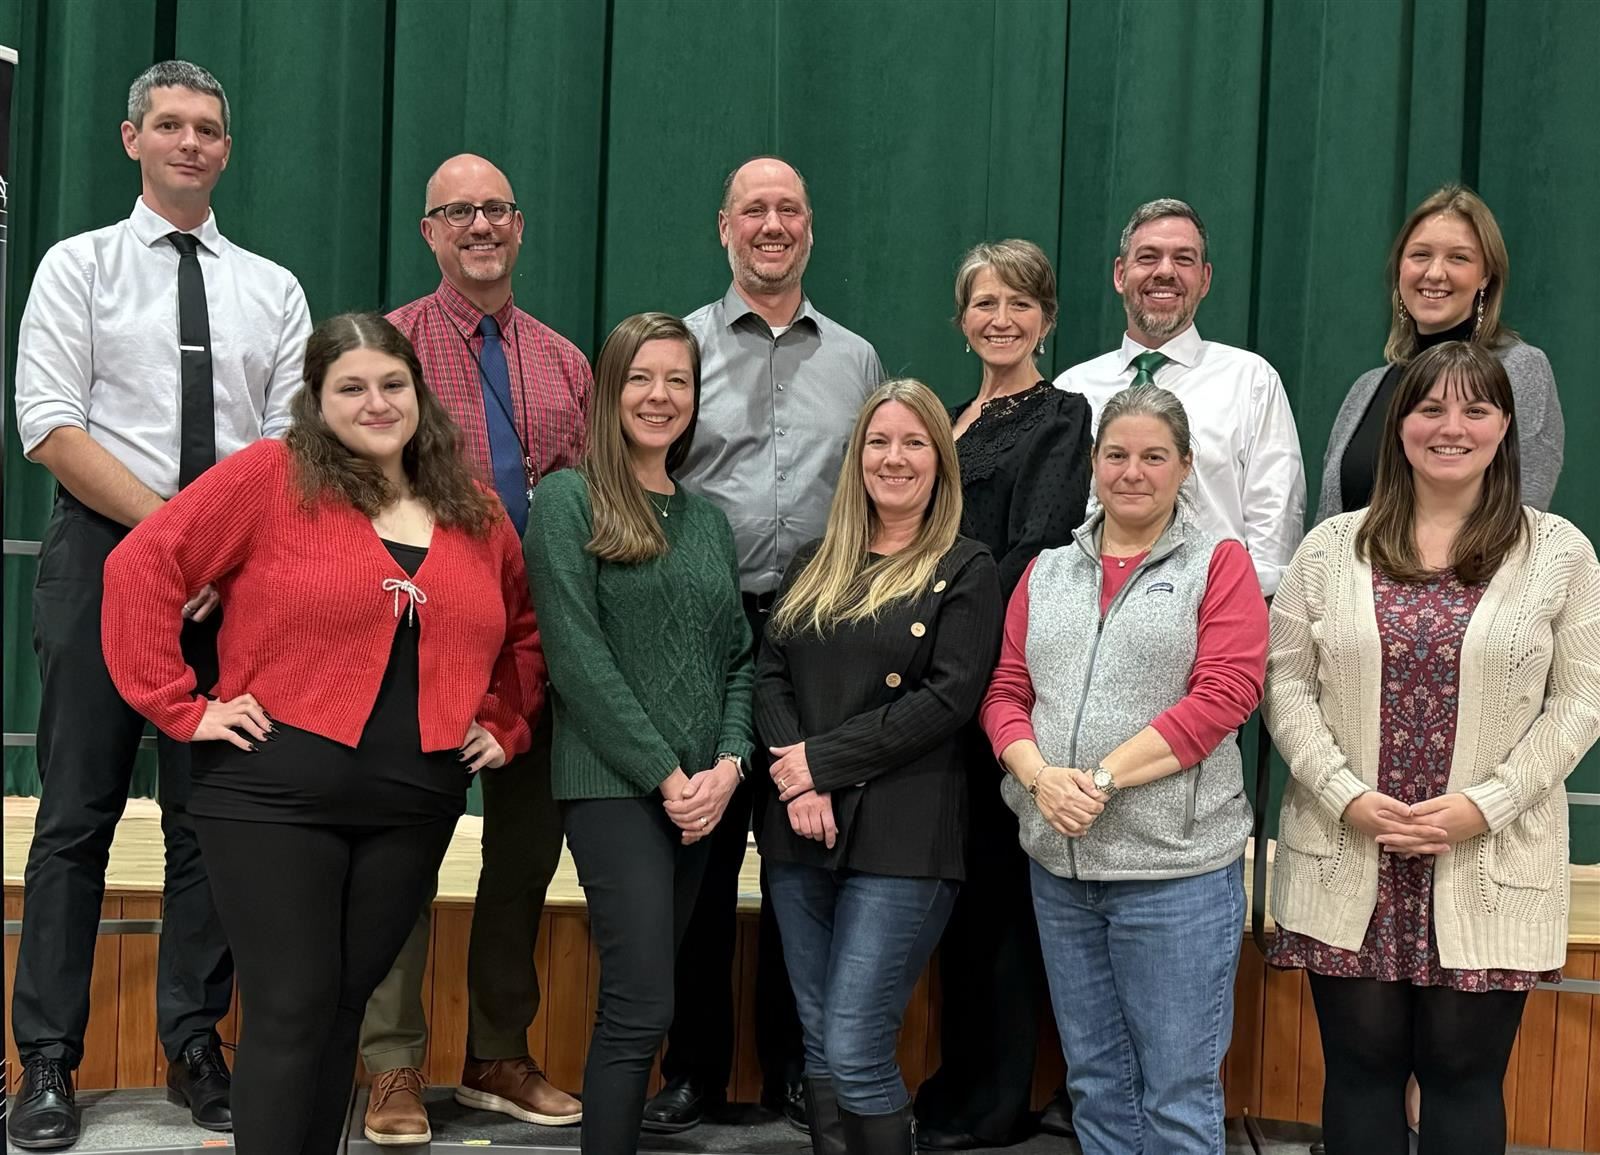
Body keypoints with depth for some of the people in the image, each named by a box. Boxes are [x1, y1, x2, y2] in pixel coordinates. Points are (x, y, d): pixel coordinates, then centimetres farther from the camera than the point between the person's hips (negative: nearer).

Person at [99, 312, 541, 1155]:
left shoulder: (475, 513, 11)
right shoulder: (272, 475, -4)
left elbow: (524, 631, 25)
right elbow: (142, 566, -9)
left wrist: (504, 724, 13)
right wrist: (180, 706, -11)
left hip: (415, 805, 5)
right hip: (276, 793, -4)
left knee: (346, 1004, 12)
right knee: (292, 1007, -3)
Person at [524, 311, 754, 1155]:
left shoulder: (708, 520, 16)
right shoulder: (568, 499, -3)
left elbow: (738, 658, 14)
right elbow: (575, 654, -11)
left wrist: (727, 766, -4)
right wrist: (663, 773, -13)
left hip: (701, 792, 6)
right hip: (614, 785, -6)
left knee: (635, 1006, 10)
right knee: (641, 1009, -12)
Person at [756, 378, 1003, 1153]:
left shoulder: (967, 572, 0)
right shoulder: (815, 566, 15)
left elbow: (947, 700, -11)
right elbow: (771, 674, 6)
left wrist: (822, 761, -13)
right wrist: (798, 786, -11)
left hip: (900, 838, -5)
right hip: (799, 831, 5)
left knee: (855, 1053, -9)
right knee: (820, 1047, 9)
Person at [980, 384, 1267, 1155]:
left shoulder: (1219, 565, 0)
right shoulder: (1047, 572, 13)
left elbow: (1221, 697, -11)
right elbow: (1005, 692, 9)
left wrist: (1102, 778, -18)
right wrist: (1040, 776, -12)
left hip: (1176, 866, -5)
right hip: (1058, 863, 5)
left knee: (1177, 1091, 1)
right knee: (1094, 1081, 14)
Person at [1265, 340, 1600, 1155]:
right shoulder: (1331, 547, 6)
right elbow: (1286, 686, 4)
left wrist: (1484, 805, -12)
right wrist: (1345, 797, -10)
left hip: (1489, 868, -1)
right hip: (1348, 860, 1)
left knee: (1464, 1072, 5)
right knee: (1361, 1065, 8)